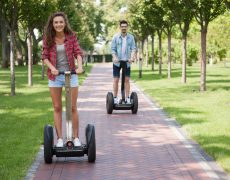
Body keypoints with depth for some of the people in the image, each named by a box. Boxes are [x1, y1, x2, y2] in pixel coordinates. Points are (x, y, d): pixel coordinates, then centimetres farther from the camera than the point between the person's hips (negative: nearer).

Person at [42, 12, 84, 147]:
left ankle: (76, 138, 12)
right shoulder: (48, 38, 0)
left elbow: (78, 52, -8)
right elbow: (45, 56, -3)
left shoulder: (71, 36, -2)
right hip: (55, 75, 1)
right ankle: (60, 138, 11)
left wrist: (80, 66, -25)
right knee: (57, 108, 5)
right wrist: (52, 68, -20)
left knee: (73, 107, 3)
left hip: (71, 74, -1)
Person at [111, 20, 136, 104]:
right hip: (117, 62, -1)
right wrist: (114, 57, -21)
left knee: (127, 80, 3)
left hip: (127, 62, 1)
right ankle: (115, 98, 8)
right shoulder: (115, 37, -2)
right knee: (116, 80, 1)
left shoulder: (131, 37, 2)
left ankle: (127, 98, 7)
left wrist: (132, 57, -19)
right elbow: (113, 49, -4)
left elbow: (133, 48, -2)